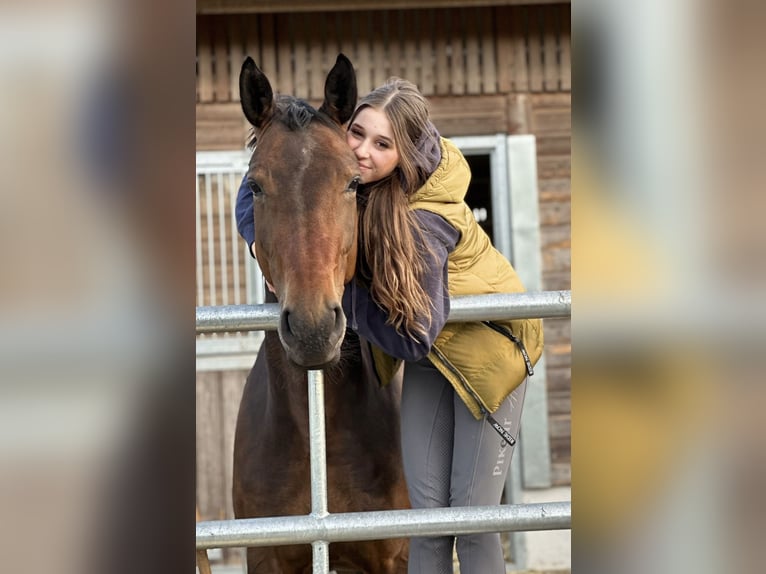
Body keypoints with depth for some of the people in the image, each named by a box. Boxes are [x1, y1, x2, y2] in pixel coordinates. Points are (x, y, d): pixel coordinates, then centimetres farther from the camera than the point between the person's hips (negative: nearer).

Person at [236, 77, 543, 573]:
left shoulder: (423, 221, -34)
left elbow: (413, 338, -32)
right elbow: (259, 187, -3)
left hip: (487, 351, -6)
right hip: (428, 359, 6)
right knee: (427, 511, 2)